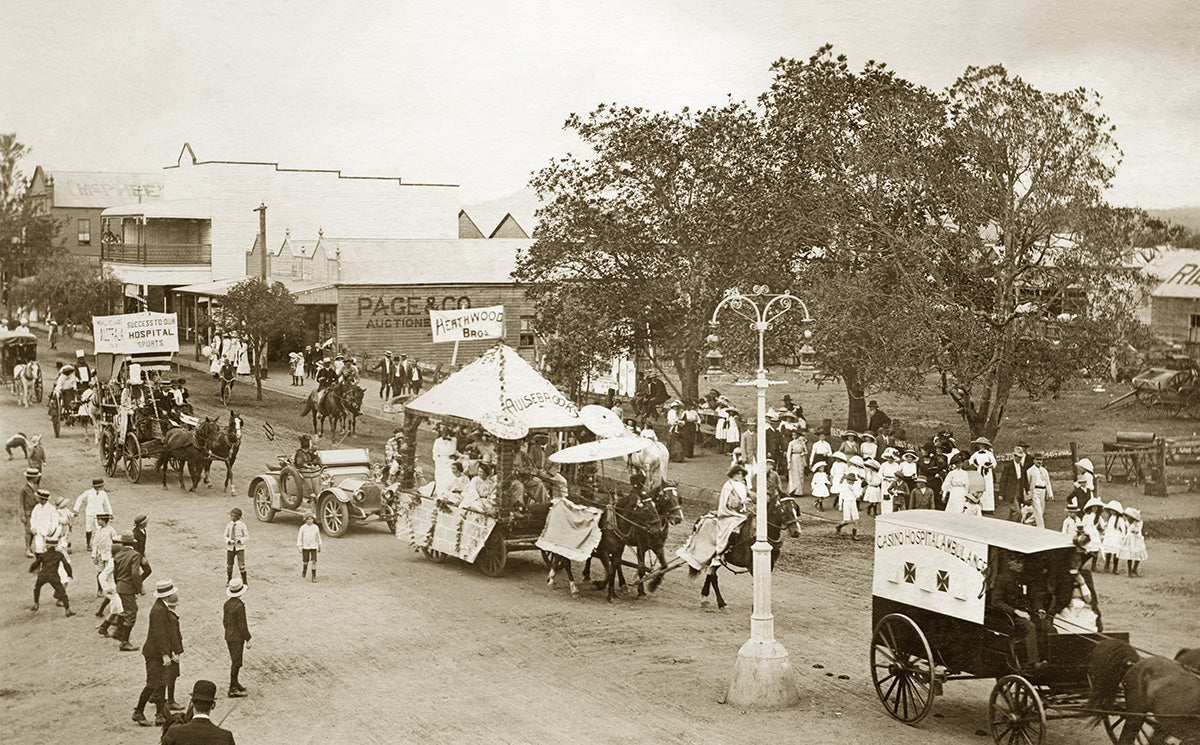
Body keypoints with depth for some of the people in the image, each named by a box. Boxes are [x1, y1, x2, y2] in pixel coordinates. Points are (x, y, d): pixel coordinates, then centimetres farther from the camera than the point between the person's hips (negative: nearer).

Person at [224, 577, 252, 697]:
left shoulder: (227, 604, 3)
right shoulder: (239, 606, -22)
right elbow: (242, 625, -20)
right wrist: (247, 640, -12)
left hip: (228, 636, 8)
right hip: (237, 638, -8)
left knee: (234, 660, 20)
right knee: (236, 662, -2)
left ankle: (235, 684, 33)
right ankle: (233, 689, 2)